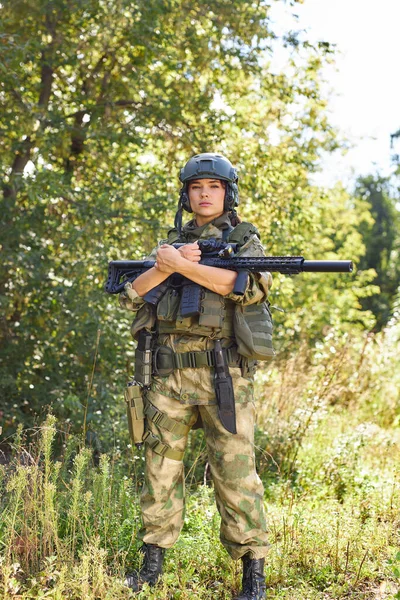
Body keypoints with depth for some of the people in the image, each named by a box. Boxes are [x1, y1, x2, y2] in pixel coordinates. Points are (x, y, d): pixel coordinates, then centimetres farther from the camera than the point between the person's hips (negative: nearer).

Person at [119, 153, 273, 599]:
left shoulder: (245, 240, 8)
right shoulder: (170, 243, 19)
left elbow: (251, 285, -15)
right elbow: (131, 295, 8)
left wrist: (182, 265, -15)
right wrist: (165, 267, -10)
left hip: (223, 375, -4)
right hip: (168, 376, 4)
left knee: (235, 471, -5)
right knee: (160, 467, 7)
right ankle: (153, 563, 19)